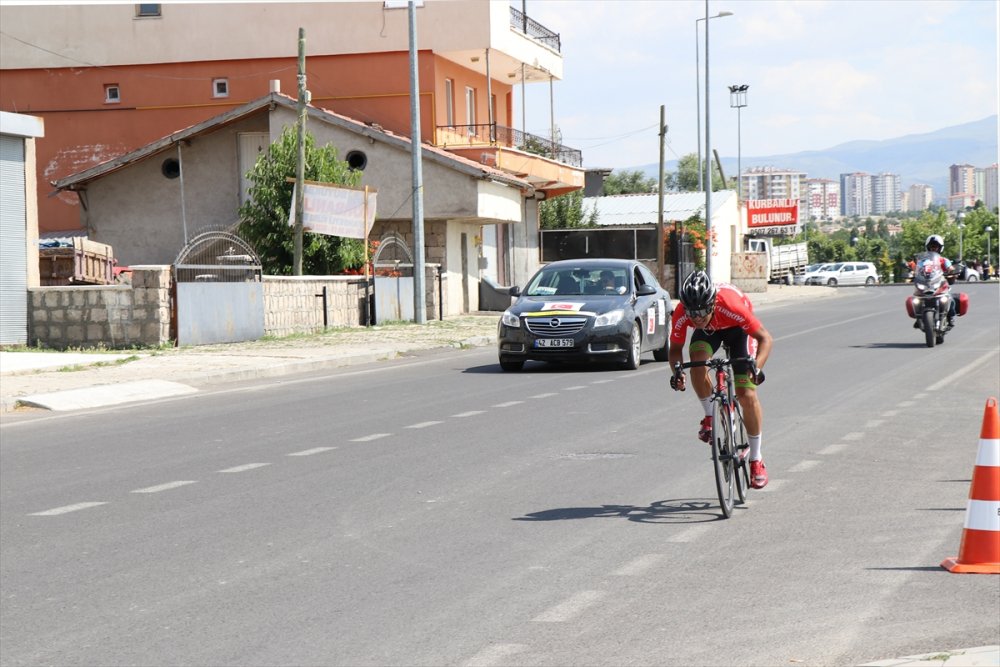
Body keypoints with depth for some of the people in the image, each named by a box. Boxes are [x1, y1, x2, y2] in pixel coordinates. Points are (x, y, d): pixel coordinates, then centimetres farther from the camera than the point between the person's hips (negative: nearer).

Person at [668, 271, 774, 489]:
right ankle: (710, 418, -10)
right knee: (697, 358, -33)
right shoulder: (681, 314, -33)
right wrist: (677, 371, -39)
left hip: (737, 329, -2)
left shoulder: (731, 306, -41)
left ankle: (756, 460, 3)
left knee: (747, 395, -12)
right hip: (709, 331, 2)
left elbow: (765, 338, -34)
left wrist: (756, 366, -51)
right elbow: (675, 347, -18)